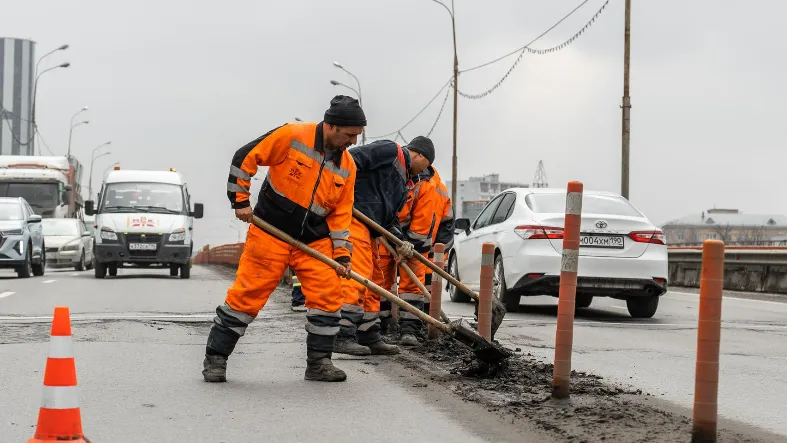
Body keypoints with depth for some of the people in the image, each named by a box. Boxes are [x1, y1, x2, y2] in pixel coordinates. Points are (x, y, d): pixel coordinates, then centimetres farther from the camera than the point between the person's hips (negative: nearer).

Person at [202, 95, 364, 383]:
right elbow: (245, 158, -10)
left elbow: (341, 213, 6)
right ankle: (215, 358, 9)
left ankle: (318, 363, 9)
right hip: (270, 233, -5)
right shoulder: (292, 136, -14)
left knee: (328, 295, -5)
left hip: (315, 241, 5)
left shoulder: (347, 166, 2)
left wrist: (341, 254, -2)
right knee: (247, 294, -3)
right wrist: (240, 200, -11)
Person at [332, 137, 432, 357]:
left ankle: (370, 338, 21)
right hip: (352, 217, -11)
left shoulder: (403, 182, 28)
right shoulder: (390, 151, -1)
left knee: (374, 279, 14)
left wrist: (400, 242, 8)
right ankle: (342, 336, -18)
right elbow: (352, 159, -14)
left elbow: (391, 216, 24)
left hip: (369, 229, 11)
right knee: (358, 275, -16)